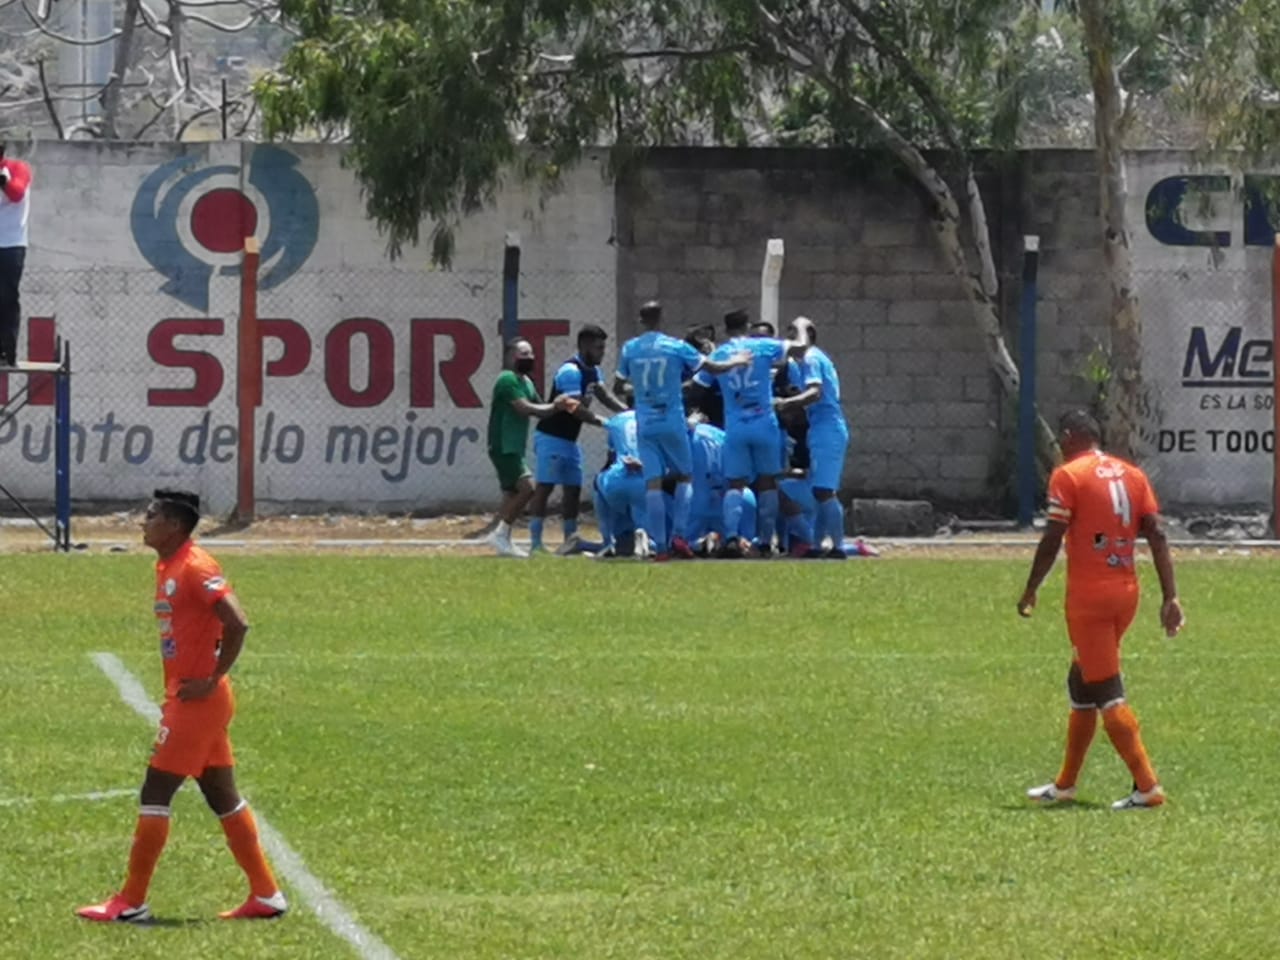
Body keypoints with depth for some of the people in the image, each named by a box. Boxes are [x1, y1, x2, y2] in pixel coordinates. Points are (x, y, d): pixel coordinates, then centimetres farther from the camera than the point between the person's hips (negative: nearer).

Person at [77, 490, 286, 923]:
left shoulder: (195, 569, -16)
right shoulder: (168, 568, 13)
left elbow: (236, 624, -23)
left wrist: (212, 680, -19)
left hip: (197, 701, -10)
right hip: (185, 698, 10)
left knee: (154, 794, -6)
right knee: (223, 798, 12)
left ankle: (131, 903, -1)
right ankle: (265, 895, 16)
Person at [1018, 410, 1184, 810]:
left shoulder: (1068, 476, -7)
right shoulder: (1131, 475, 11)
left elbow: (1052, 540, -11)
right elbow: (1157, 536, 4)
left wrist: (1030, 591, 0)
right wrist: (1170, 597, 2)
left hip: (1088, 596, -7)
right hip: (1126, 592, 7)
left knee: (1107, 694, -5)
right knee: (1081, 684, 19)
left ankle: (1147, 787, -12)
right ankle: (1066, 783, 28)